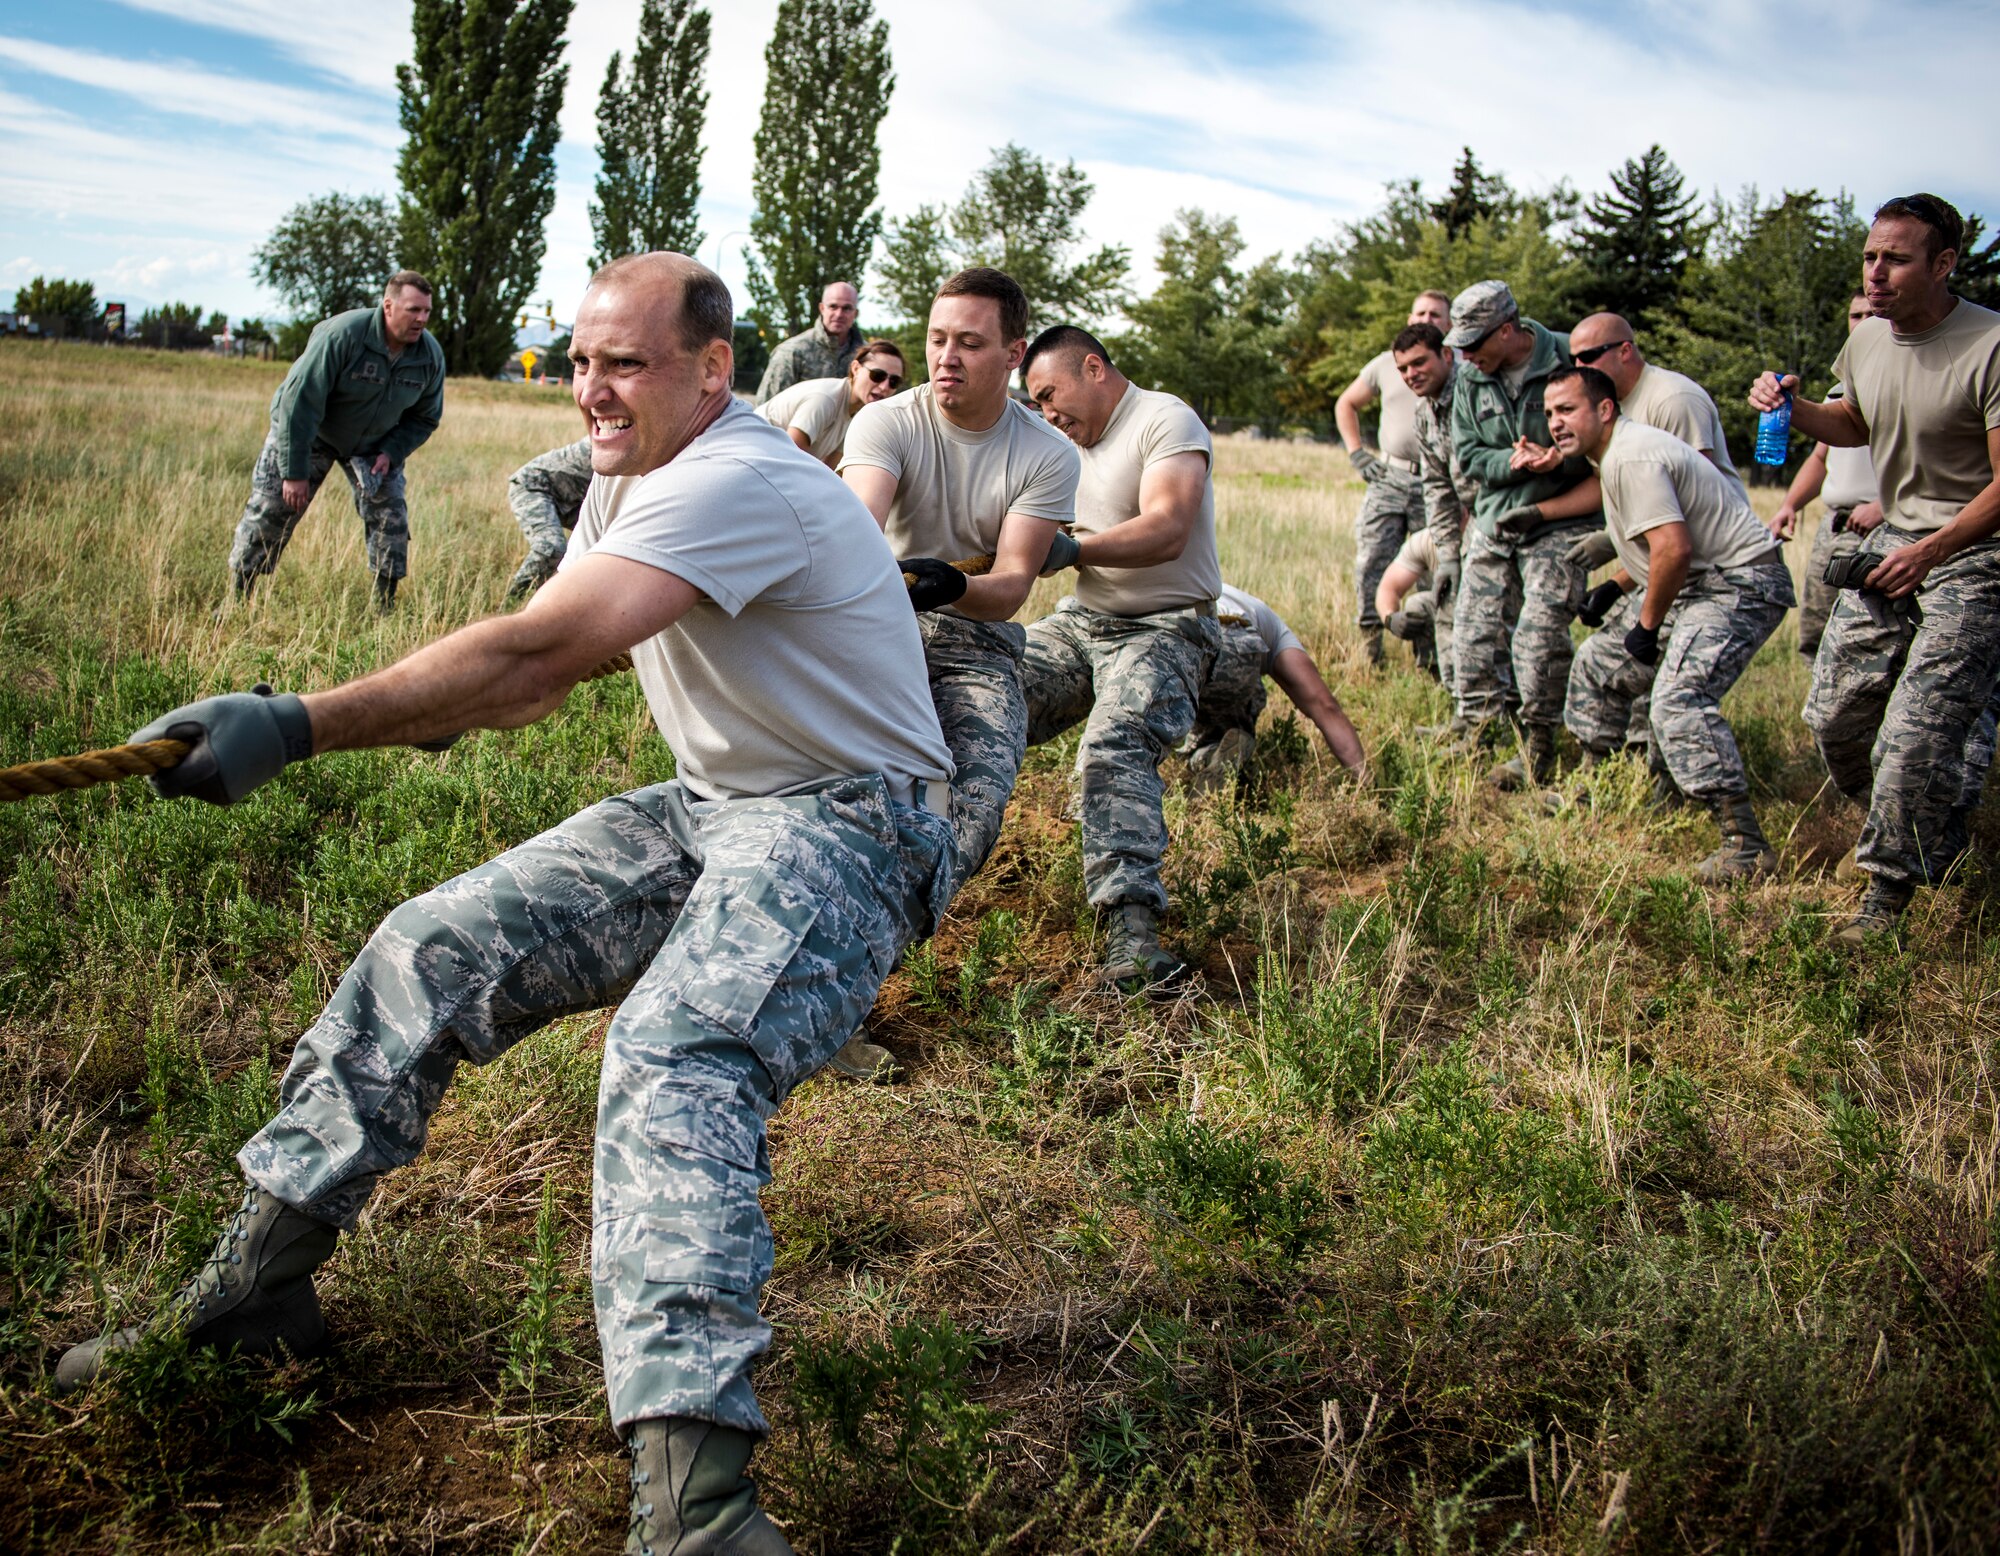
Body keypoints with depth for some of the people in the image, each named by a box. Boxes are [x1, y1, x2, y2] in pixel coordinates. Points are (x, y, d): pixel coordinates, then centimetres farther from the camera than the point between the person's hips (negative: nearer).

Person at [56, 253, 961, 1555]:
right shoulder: (633, 473, 10)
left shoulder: (734, 482, -23)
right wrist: (443, 707, -9)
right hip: (706, 807, 9)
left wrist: (298, 726, -37)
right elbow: (548, 670, 12)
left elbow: (540, 651, -34)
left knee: (674, 1063, -35)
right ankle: (248, 1292, 12)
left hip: (846, 826, -9)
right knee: (430, 951, 0)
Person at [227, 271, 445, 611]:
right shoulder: (342, 334, -32)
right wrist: (294, 472, -28)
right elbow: (299, 401, -29)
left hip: (373, 443, 4)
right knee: (269, 513, -5)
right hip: (305, 431, -4)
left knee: (391, 519, -8)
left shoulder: (431, 356, -16)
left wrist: (390, 453, -17)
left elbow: (425, 417, 0)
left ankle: (385, 608, 3)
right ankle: (237, 601, 6)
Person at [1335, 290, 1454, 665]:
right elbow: (1346, 404, 24)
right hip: (1388, 479, 3)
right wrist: (1357, 453, 12)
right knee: (1369, 565, -5)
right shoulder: (1386, 364, 10)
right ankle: (1368, 653, 4)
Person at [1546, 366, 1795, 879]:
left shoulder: (1631, 458, -21)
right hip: (1697, 582, 12)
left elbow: (1673, 549, -29)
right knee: (1598, 663, 19)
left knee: (1677, 700, -28)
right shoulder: (1617, 451, 13)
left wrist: (1647, 624, -17)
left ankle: (1746, 846, -29)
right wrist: (1617, 586, 13)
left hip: (1741, 585, -12)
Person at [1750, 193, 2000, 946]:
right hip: (1891, 539, 7)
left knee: (1914, 737, -14)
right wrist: (1792, 408, 5)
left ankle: (1890, 891, 5)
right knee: (1833, 715, 7)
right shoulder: (1866, 340, 4)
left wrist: (1928, 554, -20)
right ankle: (1929, 828, 33)